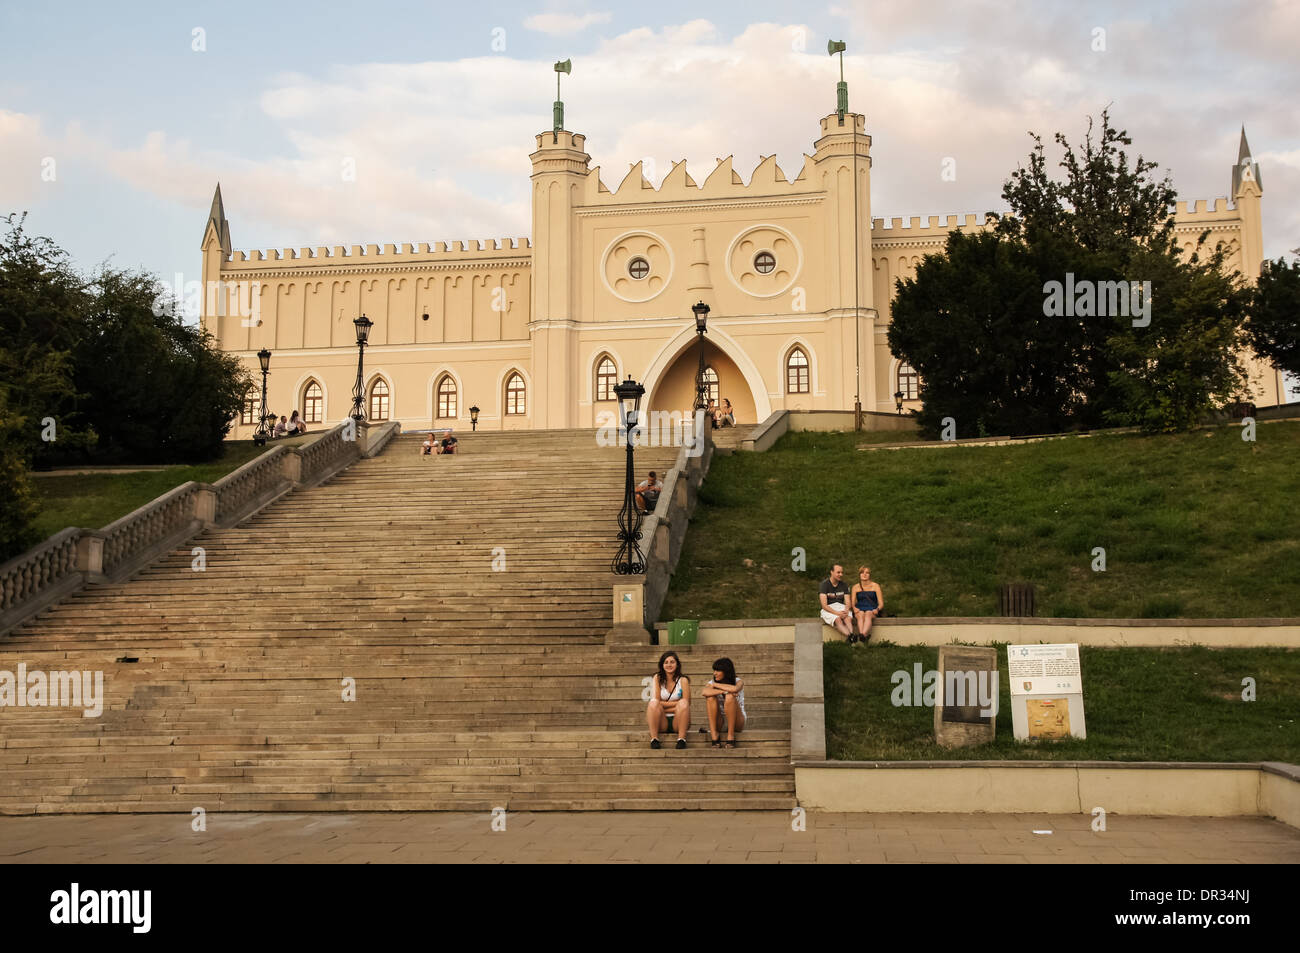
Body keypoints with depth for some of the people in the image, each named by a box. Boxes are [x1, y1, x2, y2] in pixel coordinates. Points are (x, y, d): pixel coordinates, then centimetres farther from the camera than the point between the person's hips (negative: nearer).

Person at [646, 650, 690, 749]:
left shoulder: (683, 680, 2)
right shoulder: (658, 678, 4)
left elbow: (686, 704, -8)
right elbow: (656, 701, -5)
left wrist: (664, 705, -12)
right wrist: (675, 703, -8)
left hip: (677, 722, 0)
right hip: (661, 722, 0)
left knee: (683, 703, -27)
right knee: (654, 703, -26)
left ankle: (681, 738, -28)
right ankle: (654, 739, -29)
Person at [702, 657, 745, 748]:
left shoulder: (739, 682, -6)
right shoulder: (712, 682, -1)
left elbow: (734, 689, -32)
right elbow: (704, 692, -25)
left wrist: (716, 685, -18)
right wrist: (723, 691, -33)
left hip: (736, 723, -2)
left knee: (729, 697, -29)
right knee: (711, 697, -23)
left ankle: (730, 736, -26)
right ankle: (714, 736, -27)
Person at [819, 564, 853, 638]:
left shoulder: (843, 585, 11)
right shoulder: (825, 584, -4)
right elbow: (824, 605, -11)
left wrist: (846, 611, -18)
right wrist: (837, 613, -23)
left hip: (841, 607, 4)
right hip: (828, 610, -4)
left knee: (848, 618, -31)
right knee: (837, 619, -36)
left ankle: (852, 634, -55)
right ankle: (850, 636, -56)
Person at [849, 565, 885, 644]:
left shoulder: (875, 586, 12)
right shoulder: (855, 588, 17)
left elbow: (881, 604, 7)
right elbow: (852, 603, 11)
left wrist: (877, 609, -15)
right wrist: (854, 608, -13)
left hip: (872, 611, -1)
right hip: (859, 610, 1)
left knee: (868, 614, -37)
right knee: (861, 614, -36)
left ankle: (862, 636, -62)